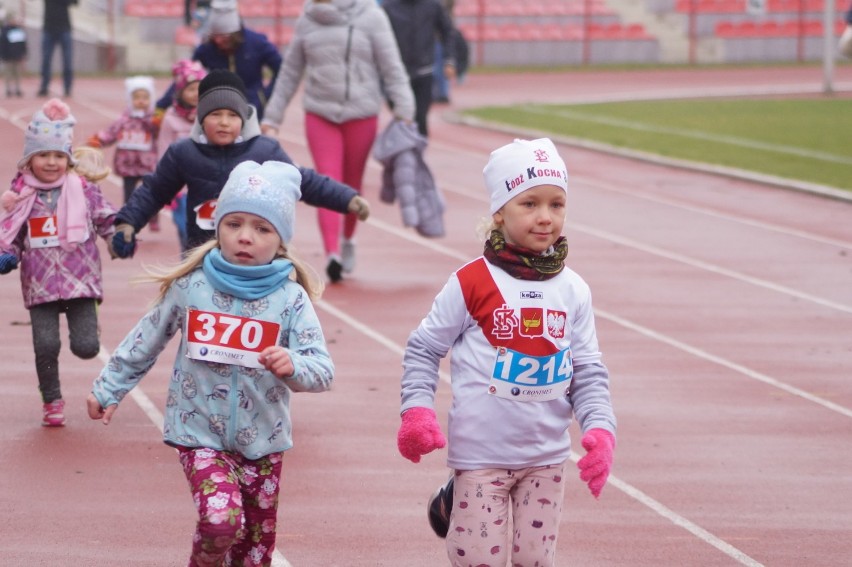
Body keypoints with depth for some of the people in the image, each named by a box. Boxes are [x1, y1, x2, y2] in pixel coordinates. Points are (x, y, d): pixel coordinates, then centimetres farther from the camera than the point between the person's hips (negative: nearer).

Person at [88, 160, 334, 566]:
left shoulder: (290, 298, -9)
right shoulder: (191, 286, -7)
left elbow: (323, 370, -14)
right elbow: (146, 342, 8)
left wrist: (293, 365, -35)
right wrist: (109, 388, 13)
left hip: (262, 441, 2)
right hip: (200, 432, -2)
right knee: (221, 518, -24)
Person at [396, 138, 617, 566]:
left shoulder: (573, 291, 2)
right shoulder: (472, 283, -8)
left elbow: (589, 372, 6)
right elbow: (423, 348, 0)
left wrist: (600, 428, -8)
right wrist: (417, 411, -12)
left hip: (547, 456, 4)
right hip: (481, 451, -4)